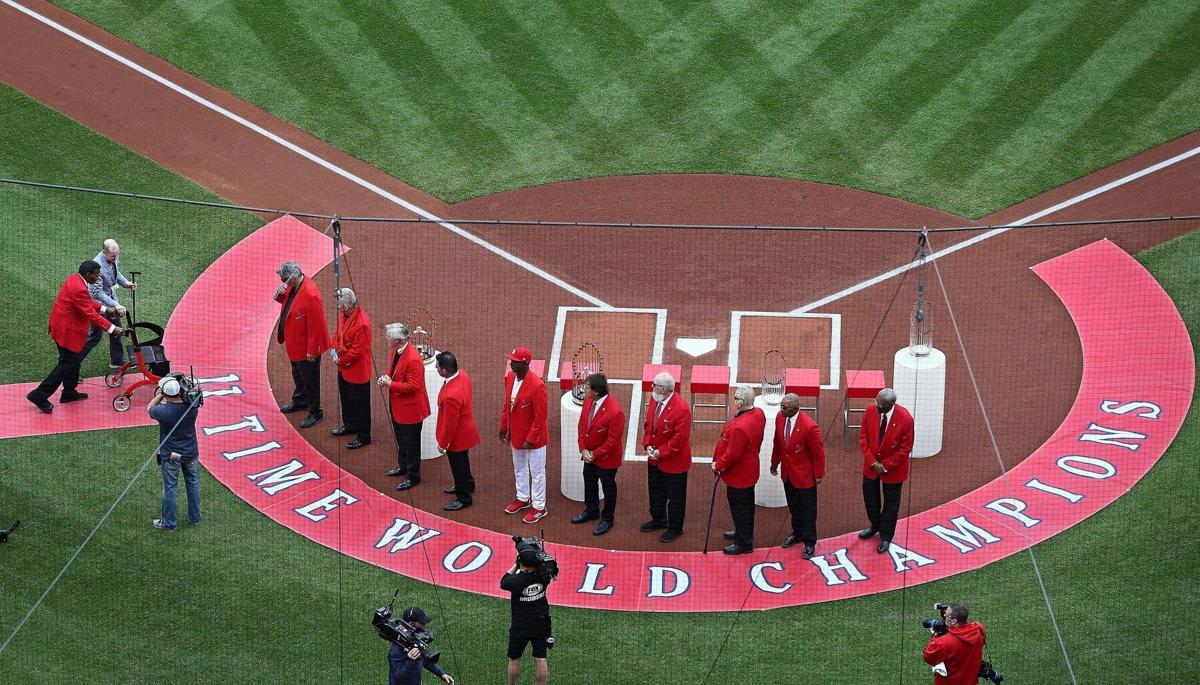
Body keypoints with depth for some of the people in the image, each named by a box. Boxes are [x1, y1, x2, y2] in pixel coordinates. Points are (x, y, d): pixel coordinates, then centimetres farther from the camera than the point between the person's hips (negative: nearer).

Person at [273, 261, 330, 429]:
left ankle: (315, 412, 21)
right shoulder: (293, 287, -4)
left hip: (306, 348, -9)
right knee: (298, 376, 28)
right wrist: (280, 294, -10)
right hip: (294, 344, 9)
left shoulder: (310, 295, -32)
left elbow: (316, 325, -28)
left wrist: (312, 350, -22)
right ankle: (299, 401, 48)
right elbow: (286, 301, 16)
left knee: (310, 380, 7)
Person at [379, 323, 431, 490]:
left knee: (411, 443, 6)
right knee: (401, 439, 25)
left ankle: (413, 477, 19)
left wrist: (391, 384, -24)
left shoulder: (413, 359, -30)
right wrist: (386, 377, -5)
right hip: (397, 406, 9)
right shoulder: (396, 351, -2)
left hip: (410, 407, -9)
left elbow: (413, 386, -27)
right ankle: (403, 466, 44)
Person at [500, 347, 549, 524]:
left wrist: (530, 439, -20)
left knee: (536, 472, 9)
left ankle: (539, 507, 23)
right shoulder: (510, 378, -5)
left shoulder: (537, 386, -29)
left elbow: (540, 416, -23)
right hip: (515, 434, 8)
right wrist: (504, 427, 12)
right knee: (519, 468, 24)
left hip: (533, 437, -8)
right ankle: (522, 499, 43)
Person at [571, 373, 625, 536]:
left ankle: (607, 519, 33)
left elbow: (613, 441, -26)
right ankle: (591, 511, 48)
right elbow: (582, 425, 2)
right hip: (589, 454, 7)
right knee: (589, 483, 25)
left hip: (606, 458, -7)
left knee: (608, 488, 14)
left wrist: (595, 454, -18)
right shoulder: (588, 401, -10)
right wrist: (583, 449, -7)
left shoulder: (615, 411, -33)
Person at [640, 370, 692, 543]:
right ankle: (658, 520, 43)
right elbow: (648, 424, 8)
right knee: (655, 491, 23)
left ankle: (675, 528, 23)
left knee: (675, 496, 8)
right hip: (654, 458, 8)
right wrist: (648, 445, -6)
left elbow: (680, 438, -25)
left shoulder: (681, 408, -27)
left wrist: (661, 452, -20)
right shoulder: (654, 399, -3)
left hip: (673, 461, -8)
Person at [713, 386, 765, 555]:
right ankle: (744, 533, 42)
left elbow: (732, 455, -29)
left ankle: (744, 544, 18)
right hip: (750, 469, 9)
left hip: (738, 474, -9)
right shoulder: (758, 413, -7)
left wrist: (718, 465, -11)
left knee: (739, 507, 6)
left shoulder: (740, 427, -36)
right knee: (747, 504, 24)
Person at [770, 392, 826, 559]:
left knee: (807, 509, 10)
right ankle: (797, 533, 42)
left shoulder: (809, 426, -30)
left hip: (804, 474, -6)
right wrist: (775, 462, 14)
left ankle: (809, 541, 25)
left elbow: (818, 452, -17)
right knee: (793, 506, 22)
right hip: (787, 472, 6)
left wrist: (819, 474, -9)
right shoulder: (780, 418, -11)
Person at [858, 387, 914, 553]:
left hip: (893, 467, -3)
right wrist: (872, 462, -14)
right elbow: (863, 437, -7)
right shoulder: (870, 411, -18)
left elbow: (905, 449, -17)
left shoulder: (905, 419, -27)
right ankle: (875, 525, 45)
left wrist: (886, 465, -16)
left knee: (890, 502, 12)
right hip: (871, 464, 3)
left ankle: (886, 536, 30)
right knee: (870, 495, 20)